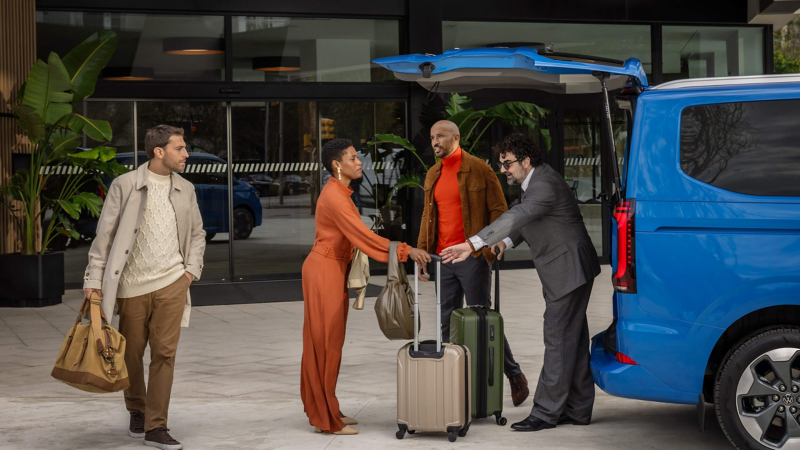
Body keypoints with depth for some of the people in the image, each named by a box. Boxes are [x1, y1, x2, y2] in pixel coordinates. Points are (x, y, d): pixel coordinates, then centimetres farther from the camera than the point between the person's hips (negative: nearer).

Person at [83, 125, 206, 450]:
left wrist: (192, 269, 6)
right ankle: (137, 411, 31)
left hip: (172, 281, 2)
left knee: (165, 353, -5)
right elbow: (104, 235, -2)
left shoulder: (185, 190, 9)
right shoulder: (125, 186, -3)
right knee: (131, 353, 8)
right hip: (133, 285, -2)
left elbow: (197, 233, 20)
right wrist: (94, 280, -6)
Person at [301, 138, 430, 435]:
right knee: (325, 342, -4)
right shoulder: (334, 197, -20)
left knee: (328, 342, 13)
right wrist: (404, 251, -23)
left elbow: (354, 235, 16)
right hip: (324, 270, -10)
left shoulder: (340, 193, 12)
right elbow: (363, 235, -24)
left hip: (333, 269, 10)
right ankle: (326, 419, 1)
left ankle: (322, 411, 21)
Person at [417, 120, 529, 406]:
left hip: (472, 257, -6)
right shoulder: (432, 175, 14)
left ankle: (514, 376, 11)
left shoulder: (479, 170, -4)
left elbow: (499, 210, -4)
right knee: (448, 325, 7)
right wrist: (421, 254, 16)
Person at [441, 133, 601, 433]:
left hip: (569, 270, -11)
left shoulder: (544, 185, -23)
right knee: (572, 340, 13)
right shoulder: (535, 182, 11)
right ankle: (577, 409, 20)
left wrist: (473, 244, -40)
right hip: (565, 272, 11)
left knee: (559, 340, -8)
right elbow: (527, 221, 19)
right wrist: (508, 241, -3)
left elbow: (517, 217, -34)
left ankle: (546, 412, -5)